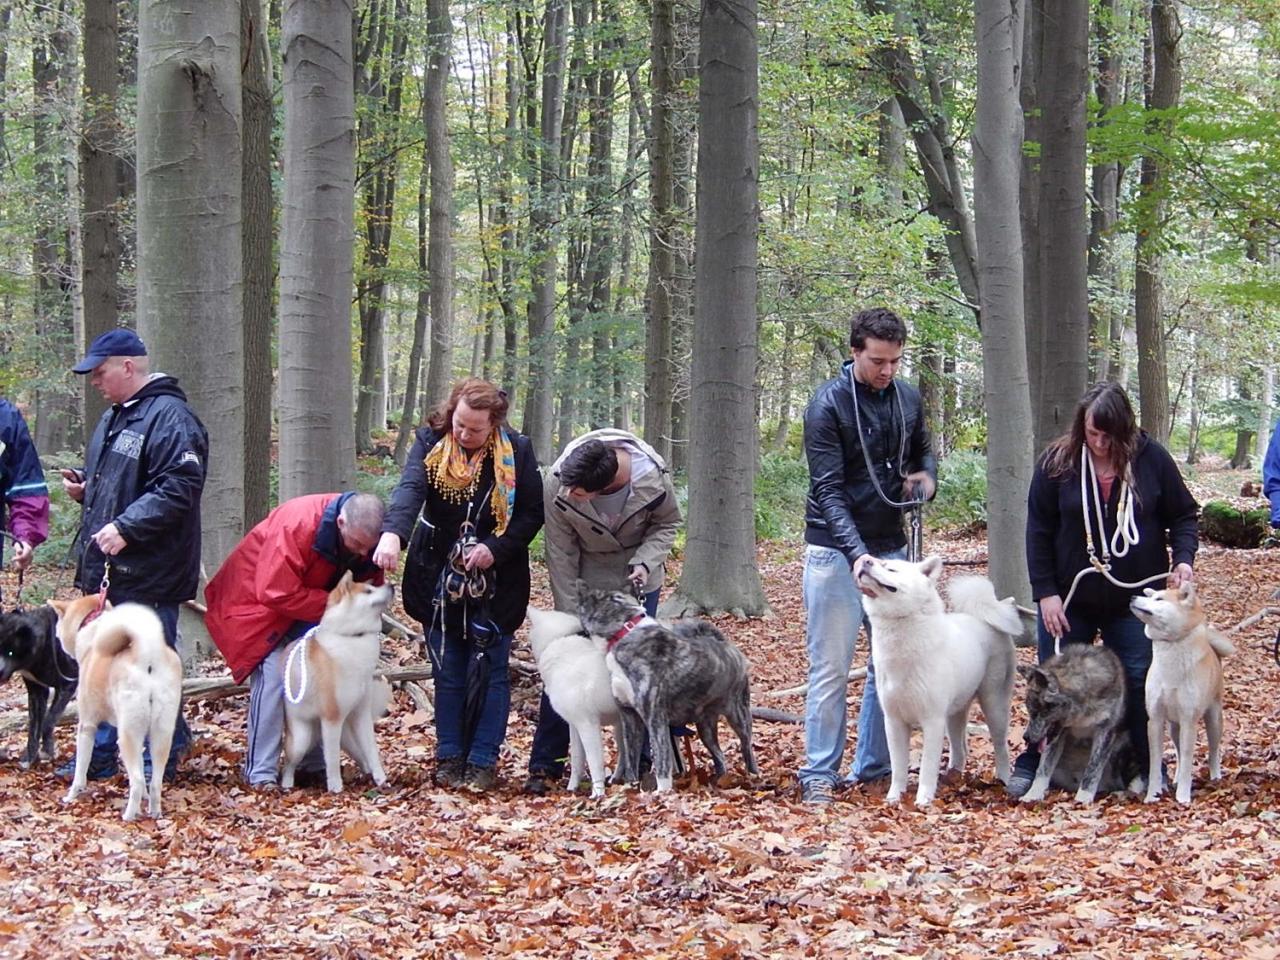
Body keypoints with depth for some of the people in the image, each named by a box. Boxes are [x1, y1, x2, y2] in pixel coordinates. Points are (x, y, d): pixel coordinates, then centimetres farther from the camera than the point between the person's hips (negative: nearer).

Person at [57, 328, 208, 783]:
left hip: (147, 574, -10)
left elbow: (178, 489, -23)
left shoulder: (170, 418, -15)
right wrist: (84, 487, 8)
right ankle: (99, 755, 23)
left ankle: (159, 761, 8)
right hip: (106, 572, 10)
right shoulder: (115, 417, 17)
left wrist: (126, 527, -27)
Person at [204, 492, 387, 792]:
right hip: (258, 597, -7)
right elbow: (277, 593, -37)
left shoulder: (367, 537, -16)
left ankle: (315, 764, 8)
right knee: (273, 673, -20)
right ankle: (260, 773, -17)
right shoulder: (296, 525, -38)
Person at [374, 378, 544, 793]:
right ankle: (449, 758, 13)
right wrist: (393, 533, -42)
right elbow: (410, 489, -23)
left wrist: (496, 549, -18)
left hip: (496, 584, -1)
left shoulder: (516, 451, -6)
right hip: (440, 582, 1)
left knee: (490, 673, -1)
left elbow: (532, 513, -2)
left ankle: (483, 762, 5)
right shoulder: (430, 444, -6)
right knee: (447, 673, 6)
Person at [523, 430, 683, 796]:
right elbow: (560, 553, -18)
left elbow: (667, 523, -7)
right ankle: (544, 766, 1)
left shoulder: (653, 477, -28)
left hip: (637, 578, 0)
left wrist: (645, 561, -25)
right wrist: (570, 616, -16)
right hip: (584, 580, 0)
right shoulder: (557, 485, -28)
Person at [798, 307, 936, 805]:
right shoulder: (828, 404, -13)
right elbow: (828, 490, -17)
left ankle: (873, 767, 15)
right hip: (835, 550, -5)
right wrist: (857, 553, -29)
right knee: (831, 667, -4)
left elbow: (922, 450, 22)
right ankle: (819, 773, 1)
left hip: (891, 548, 6)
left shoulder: (908, 398, 4)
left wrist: (927, 476, -3)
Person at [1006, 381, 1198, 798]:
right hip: (1069, 599, 0)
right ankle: (1032, 763, 16)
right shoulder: (1057, 462, -8)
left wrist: (1183, 558, -13)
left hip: (1134, 599, 0)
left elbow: (1182, 515, 4)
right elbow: (1038, 531, -5)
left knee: (1137, 684, 4)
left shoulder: (1151, 459, -7)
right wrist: (1045, 592, -9)